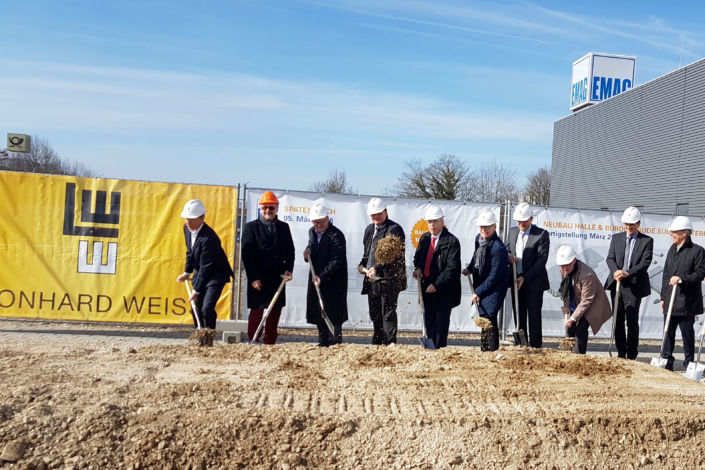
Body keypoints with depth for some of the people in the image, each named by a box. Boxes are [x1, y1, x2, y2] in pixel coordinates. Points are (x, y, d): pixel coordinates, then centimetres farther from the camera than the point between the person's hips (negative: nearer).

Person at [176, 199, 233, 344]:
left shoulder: (208, 238, -31)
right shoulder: (187, 228, -4)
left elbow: (205, 267, -27)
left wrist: (196, 291, -21)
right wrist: (187, 273, 8)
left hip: (216, 273, -8)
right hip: (200, 272, 8)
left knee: (207, 308, -17)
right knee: (196, 307, 7)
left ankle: (208, 340, -2)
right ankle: (200, 339, 22)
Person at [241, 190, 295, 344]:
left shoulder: (284, 227, 12)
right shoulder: (251, 227, -1)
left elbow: (290, 251, 12)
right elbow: (247, 254, -6)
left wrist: (288, 269, -3)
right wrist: (253, 278, -12)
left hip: (278, 278, 4)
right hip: (258, 279, -4)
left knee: (276, 311, 9)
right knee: (257, 310, -1)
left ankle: (269, 343, 20)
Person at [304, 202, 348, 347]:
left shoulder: (336, 235, -16)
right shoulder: (312, 232, 9)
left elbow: (336, 261, -21)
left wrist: (321, 276, -26)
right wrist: (308, 251, 4)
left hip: (333, 281, -8)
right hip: (316, 279, 8)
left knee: (333, 313, -5)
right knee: (318, 312, 12)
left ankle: (335, 342, 4)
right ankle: (323, 342, 24)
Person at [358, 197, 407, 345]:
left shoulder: (395, 229, -7)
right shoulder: (369, 229, 18)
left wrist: (377, 268, -25)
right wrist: (362, 265, 9)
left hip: (388, 279, -7)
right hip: (371, 279, 7)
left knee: (388, 314, -5)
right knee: (375, 315, 13)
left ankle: (389, 344, 0)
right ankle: (377, 343, 22)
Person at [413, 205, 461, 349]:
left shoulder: (451, 241, -10)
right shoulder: (424, 238, 10)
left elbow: (452, 267, -15)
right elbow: (417, 257, 22)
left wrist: (436, 285, -17)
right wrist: (418, 269, -1)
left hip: (444, 289, -6)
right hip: (427, 287, 6)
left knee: (441, 320, -1)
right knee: (429, 320, 8)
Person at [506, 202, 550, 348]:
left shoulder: (542, 234, -8)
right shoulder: (513, 231, 11)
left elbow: (542, 259, -13)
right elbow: (507, 249, 21)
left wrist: (525, 278, -18)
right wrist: (508, 256, -5)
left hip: (533, 282, -5)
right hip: (516, 281, 5)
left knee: (534, 318, -1)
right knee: (519, 317, 10)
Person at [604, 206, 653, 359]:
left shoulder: (647, 241, 0)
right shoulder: (616, 238, 11)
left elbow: (645, 263, -8)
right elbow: (610, 258, 5)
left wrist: (628, 273, -21)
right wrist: (616, 271, -15)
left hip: (634, 285, -4)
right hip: (616, 283, 4)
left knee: (632, 322, -4)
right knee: (617, 321, 8)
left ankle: (631, 356, 5)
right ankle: (621, 353, 19)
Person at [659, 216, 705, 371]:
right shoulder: (672, 249, 14)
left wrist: (682, 279, -24)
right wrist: (663, 296, 14)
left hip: (686, 301, -6)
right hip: (670, 299, 6)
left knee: (687, 332, 3)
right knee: (668, 331, 8)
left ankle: (689, 363, 15)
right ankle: (667, 361, 16)